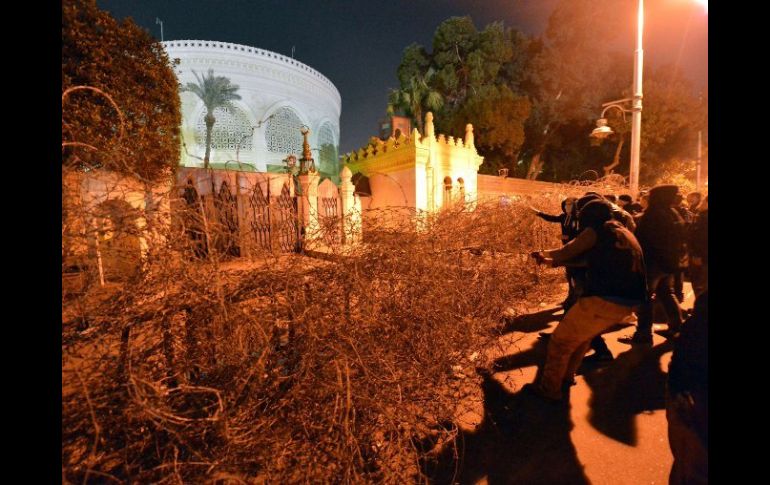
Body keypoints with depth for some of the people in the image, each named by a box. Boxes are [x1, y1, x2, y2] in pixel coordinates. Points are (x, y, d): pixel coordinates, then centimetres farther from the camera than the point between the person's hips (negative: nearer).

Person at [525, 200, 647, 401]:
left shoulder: (597, 229, -4)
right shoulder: (625, 234, 22)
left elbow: (564, 253, 0)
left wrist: (545, 253, 21)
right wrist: (552, 261, 20)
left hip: (605, 300, -9)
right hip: (629, 302, 9)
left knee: (561, 340, 5)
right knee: (583, 334, 29)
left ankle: (548, 388, 17)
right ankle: (566, 376, 40)